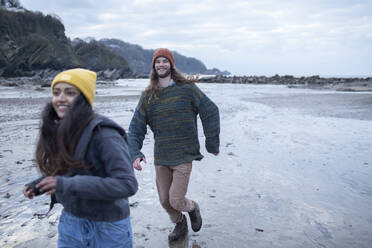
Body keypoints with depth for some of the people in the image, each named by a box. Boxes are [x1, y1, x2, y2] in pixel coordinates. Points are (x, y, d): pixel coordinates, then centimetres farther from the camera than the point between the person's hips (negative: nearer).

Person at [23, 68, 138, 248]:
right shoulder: (58, 131, -1)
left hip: (106, 227, -5)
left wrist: (69, 185, -30)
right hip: (70, 221, 6)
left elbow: (127, 184, -27)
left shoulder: (103, 134, -23)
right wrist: (40, 185, -4)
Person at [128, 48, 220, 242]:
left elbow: (210, 112, -2)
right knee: (165, 200, 13)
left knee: (176, 201, -4)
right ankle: (180, 224, 45)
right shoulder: (147, 96, 3)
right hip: (161, 157, 4)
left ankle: (193, 208, 33)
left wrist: (212, 144, -2)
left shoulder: (186, 88, -6)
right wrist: (135, 154, -15)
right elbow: (136, 128, 1)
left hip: (183, 155, -4)